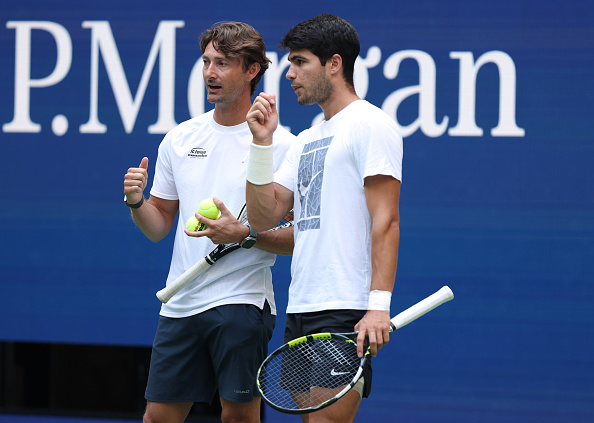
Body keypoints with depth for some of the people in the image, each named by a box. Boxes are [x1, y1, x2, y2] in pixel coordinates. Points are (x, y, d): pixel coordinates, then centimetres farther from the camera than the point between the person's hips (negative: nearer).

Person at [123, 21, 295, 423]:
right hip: (180, 304, 5)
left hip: (242, 302, -5)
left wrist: (244, 235, -20)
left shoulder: (280, 145, -5)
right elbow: (159, 227, 16)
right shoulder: (179, 139, 11)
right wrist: (136, 202, -5)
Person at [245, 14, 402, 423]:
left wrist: (379, 305, -21)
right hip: (301, 312, 9)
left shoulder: (371, 124, -5)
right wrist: (262, 142, 8)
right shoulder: (307, 139, 21)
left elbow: (386, 221, -13)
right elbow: (263, 216, 18)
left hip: (346, 313, -8)